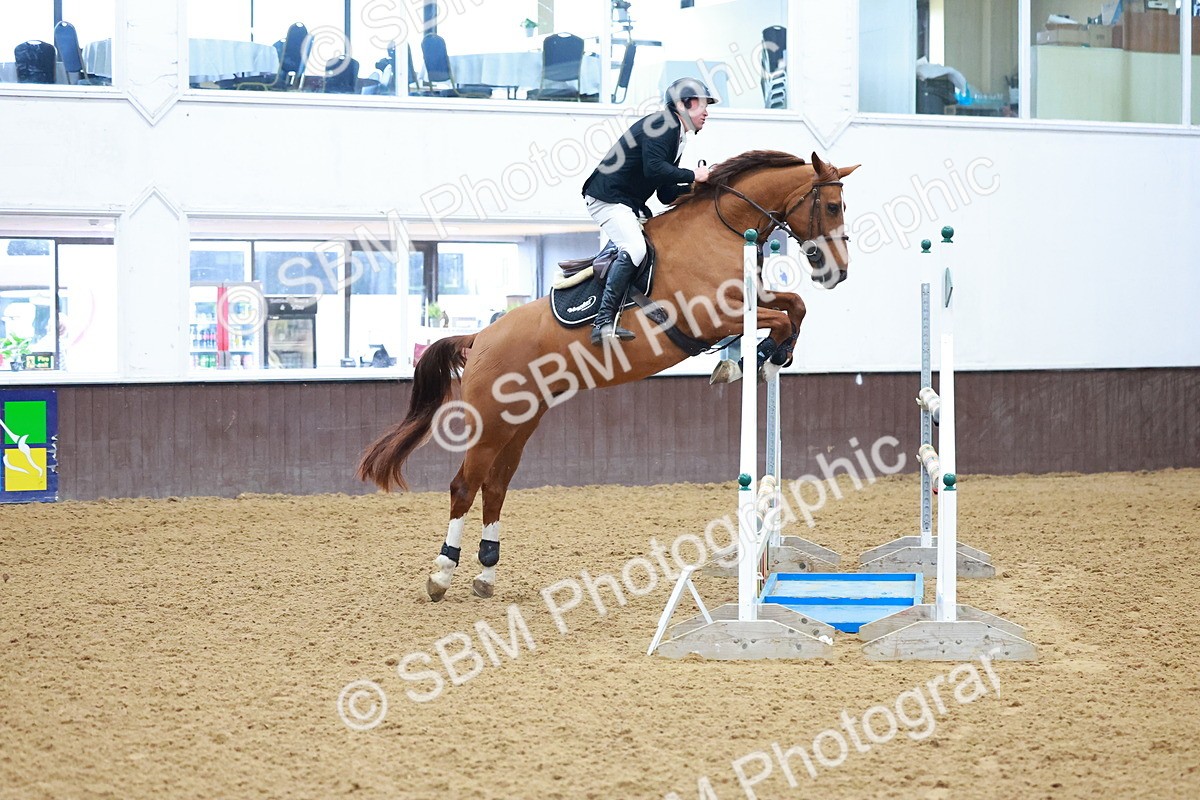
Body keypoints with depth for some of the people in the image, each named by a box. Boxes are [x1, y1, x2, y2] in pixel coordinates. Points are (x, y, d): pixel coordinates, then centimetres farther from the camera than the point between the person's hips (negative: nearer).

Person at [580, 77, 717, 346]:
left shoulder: (677, 137, 20)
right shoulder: (662, 125, -11)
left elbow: (666, 194, 19)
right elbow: (654, 168, -27)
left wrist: (693, 187, 2)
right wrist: (692, 176, -18)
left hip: (632, 205, 11)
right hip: (607, 198, -11)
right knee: (634, 248, -27)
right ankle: (603, 322, -32)